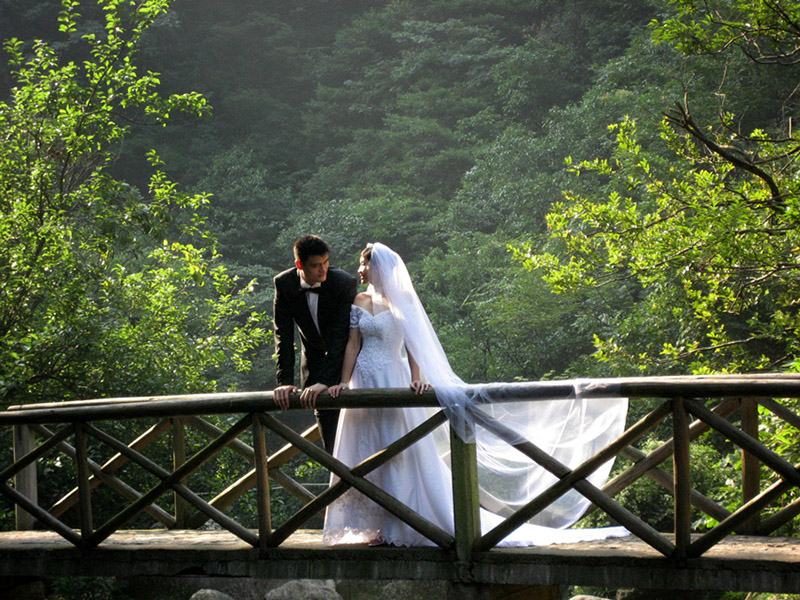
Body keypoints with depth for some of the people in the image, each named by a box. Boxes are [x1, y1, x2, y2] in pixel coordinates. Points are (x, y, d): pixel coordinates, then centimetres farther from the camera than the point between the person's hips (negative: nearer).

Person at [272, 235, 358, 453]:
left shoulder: (345, 283, -24)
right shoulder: (284, 284, -14)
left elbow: (341, 336, -28)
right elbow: (283, 335, -14)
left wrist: (325, 381, -35)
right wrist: (284, 381, -23)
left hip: (345, 360, -3)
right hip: (315, 360, 3)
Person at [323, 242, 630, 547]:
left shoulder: (402, 301, -3)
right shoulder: (359, 302, 11)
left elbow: (413, 346, -6)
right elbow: (353, 344, 8)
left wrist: (416, 379, -18)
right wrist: (344, 382, -2)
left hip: (392, 383, -5)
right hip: (363, 385, 5)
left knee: (398, 453, -4)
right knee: (365, 456, 5)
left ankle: (401, 526, 2)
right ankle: (377, 527, 11)